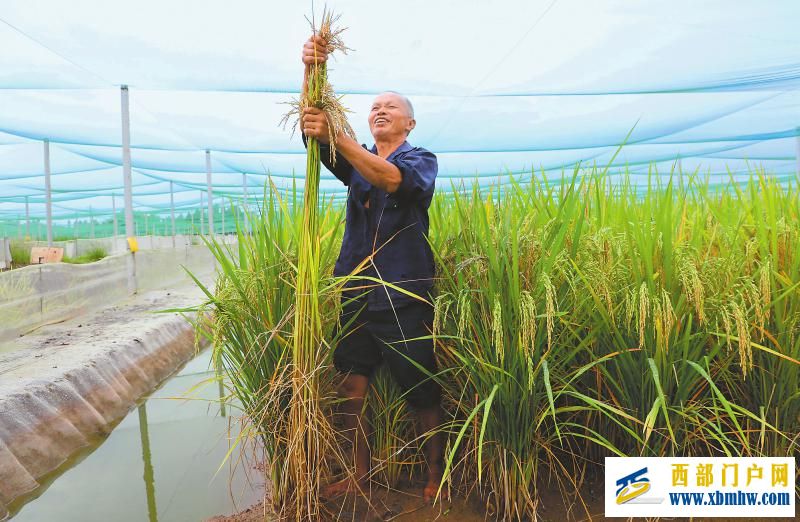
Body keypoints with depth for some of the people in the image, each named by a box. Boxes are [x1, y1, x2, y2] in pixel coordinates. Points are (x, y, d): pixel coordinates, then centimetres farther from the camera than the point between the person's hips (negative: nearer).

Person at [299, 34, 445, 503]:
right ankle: (361, 475, 26)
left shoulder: (421, 160, 2)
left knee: (424, 396, 5)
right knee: (352, 391, 7)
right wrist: (311, 70, -17)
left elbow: (392, 180, -22)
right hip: (356, 293, 5)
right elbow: (311, 126, -1)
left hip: (405, 298, -4)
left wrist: (335, 136, -30)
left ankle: (436, 477, 25)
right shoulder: (356, 159, 15)